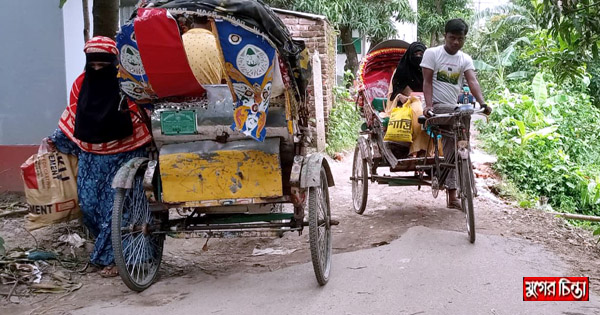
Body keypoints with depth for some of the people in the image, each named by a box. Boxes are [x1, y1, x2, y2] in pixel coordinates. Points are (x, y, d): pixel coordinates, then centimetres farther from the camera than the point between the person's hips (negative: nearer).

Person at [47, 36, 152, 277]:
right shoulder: (81, 83, 5)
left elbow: (141, 118, -7)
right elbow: (71, 117, 15)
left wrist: (146, 149, -11)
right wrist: (55, 140, 12)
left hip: (122, 155, -5)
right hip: (90, 155, 5)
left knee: (114, 206, -6)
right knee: (88, 204, 5)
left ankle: (110, 257, 6)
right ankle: (107, 247, 26)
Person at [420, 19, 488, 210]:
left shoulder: (465, 59, 7)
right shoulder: (432, 54, -2)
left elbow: (472, 81, -8)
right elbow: (427, 82, -7)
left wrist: (482, 103, -25)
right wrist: (429, 105, -22)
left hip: (454, 108, 5)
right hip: (438, 107, -5)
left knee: (451, 150, 5)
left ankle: (452, 197, 11)